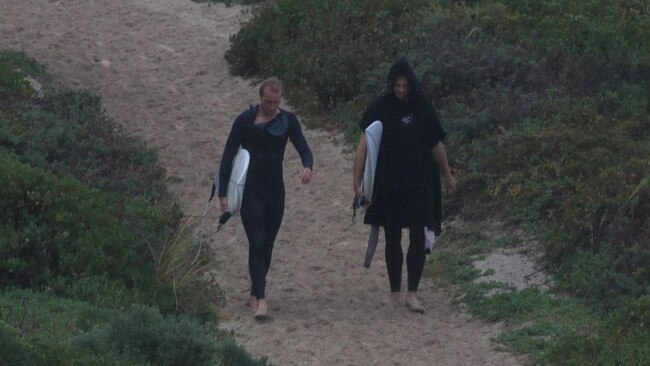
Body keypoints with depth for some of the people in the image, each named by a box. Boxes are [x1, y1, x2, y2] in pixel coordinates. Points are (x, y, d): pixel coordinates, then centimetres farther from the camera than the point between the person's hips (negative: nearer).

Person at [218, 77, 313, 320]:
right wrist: (223, 193, -8)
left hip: (275, 190, 4)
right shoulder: (245, 121, -6)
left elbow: (303, 148, -2)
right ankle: (260, 299, -19)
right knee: (257, 242, -14)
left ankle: (255, 294, 23)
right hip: (250, 191, -4)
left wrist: (307, 166, -27)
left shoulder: (288, 121, 2)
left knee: (267, 245, 10)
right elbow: (228, 156, -4)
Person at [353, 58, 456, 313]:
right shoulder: (378, 109, -4)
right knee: (392, 238, 7)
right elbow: (363, 145, -9)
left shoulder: (423, 109, 2)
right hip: (387, 185, -1)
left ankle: (412, 294, -5)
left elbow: (436, 145, 13)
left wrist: (447, 175, 21)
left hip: (419, 184, 1)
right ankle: (395, 293, 17)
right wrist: (357, 181, -17)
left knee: (418, 238, -7)